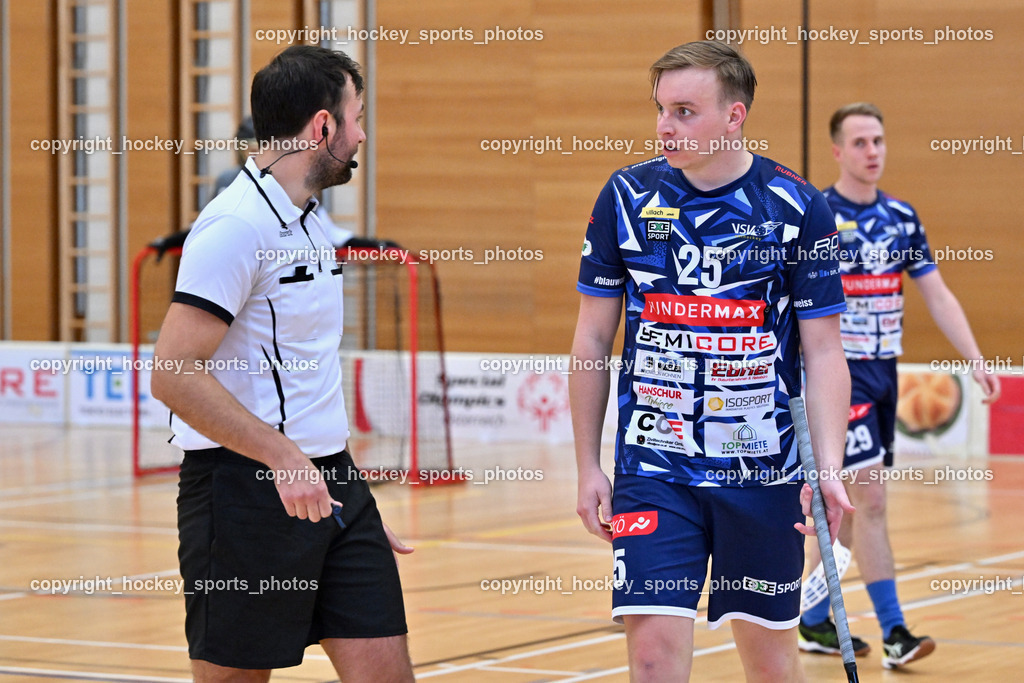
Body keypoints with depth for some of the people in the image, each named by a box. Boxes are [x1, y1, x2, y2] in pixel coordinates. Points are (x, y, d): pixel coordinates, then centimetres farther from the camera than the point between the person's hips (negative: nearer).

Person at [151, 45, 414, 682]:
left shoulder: (307, 221, 16)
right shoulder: (236, 225, -14)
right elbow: (174, 374, -21)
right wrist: (284, 459, -26)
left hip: (329, 485, 9)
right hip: (247, 488, -9)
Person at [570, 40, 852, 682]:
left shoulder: (798, 207, -3)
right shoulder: (627, 197, 1)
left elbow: (823, 351, -1)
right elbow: (593, 339, 8)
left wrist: (828, 469, -14)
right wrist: (588, 466, 6)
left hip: (764, 472, 0)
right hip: (653, 468, 0)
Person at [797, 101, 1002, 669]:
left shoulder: (902, 217, 8)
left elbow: (937, 295, 10)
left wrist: (976, 359, 1)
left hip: (883, 373, 6)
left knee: (849, 504, 11)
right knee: (869, 497, -13)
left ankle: (813, 622, 22)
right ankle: (893, 632, -11)